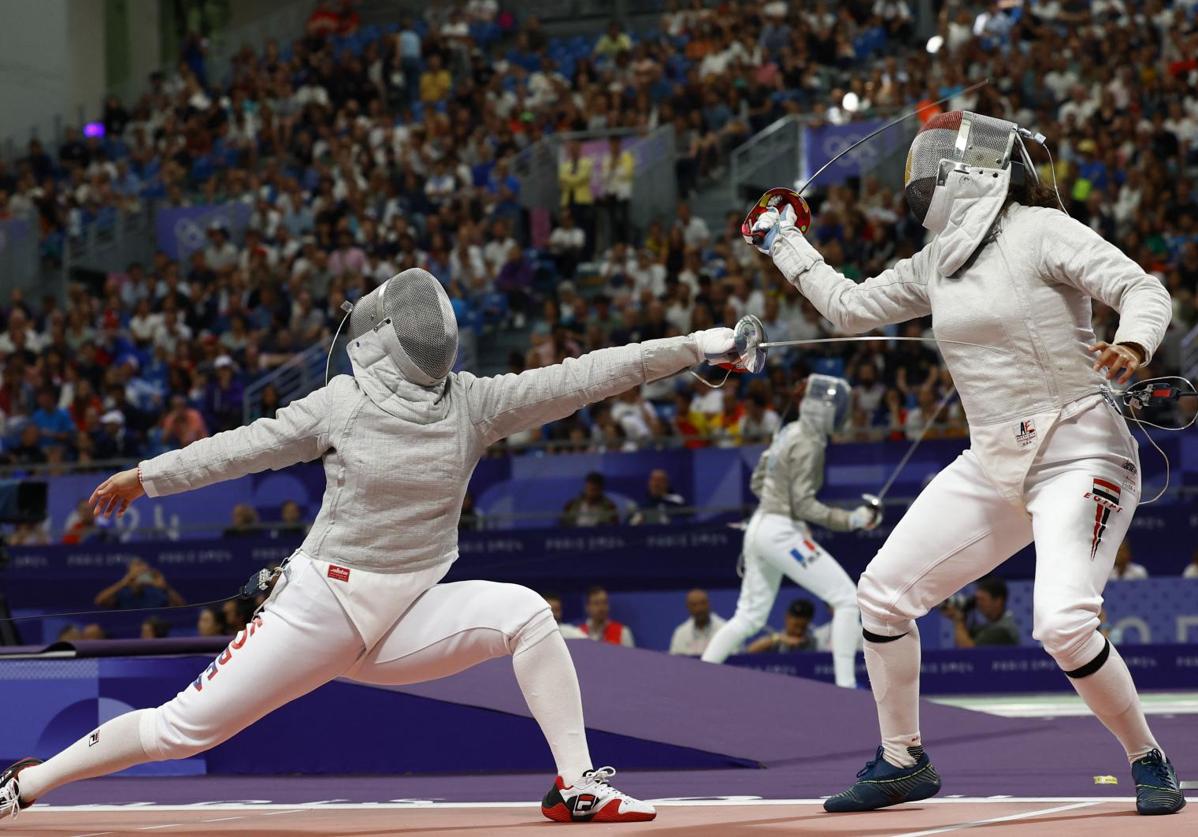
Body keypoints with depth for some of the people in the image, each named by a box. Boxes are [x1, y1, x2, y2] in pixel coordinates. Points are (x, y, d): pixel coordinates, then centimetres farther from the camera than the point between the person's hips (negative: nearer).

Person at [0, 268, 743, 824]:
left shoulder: (471, 403, -2)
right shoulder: (345, 402, -9)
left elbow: (582, 378, -8)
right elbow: (249, 446, 2)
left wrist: (695, 347, -14)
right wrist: (147, 476, 6)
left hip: (405, 619, 3)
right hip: (319, 607, -3)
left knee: (526, 613, -21)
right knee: (187, 729, -4)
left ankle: (577, 787, -16)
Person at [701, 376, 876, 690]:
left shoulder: (789, 432, 11)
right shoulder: (809, 443, -15)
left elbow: (758, 482, 19)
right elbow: (804, 504, -20)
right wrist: (852, 520, -23)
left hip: (760, 527, 9)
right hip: (781, 533, -9)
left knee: (749, 618, 16)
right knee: (847, 598, -6)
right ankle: (846, 686, -10)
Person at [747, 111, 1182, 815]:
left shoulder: (1040, 230, -12)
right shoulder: (937, 261, 9)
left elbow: (1145, 290, -17)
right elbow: (852, 309, 21)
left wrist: (1132, 345, -37)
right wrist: (785, 243, 23)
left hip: (1079, 458, -8)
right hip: (995, 466, 8)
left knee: (1064, 625, -25)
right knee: (883, 592, 5)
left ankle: (1150, 763, -3)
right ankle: (904, 762, 21)